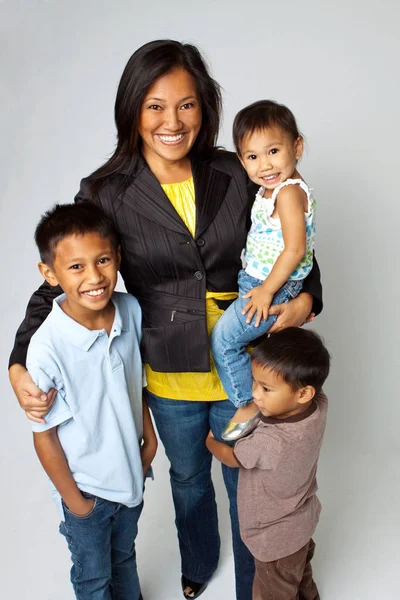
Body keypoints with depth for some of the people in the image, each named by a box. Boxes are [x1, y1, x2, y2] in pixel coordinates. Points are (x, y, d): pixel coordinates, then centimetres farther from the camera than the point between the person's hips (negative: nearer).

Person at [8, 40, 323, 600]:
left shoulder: (236, 176, -10)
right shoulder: (105, 193, -13)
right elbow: (58, 284, -8)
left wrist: (305, 299, -15)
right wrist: (20, 365, -21)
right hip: (168, 377, 1)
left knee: (250, 485, 17)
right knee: (188, 477, 27)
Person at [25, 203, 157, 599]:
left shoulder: (131, 310, -17)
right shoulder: (47, 349, -32)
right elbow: (44, 435, -19)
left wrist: (149, 434, 6)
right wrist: (74, 499, -10)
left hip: (130, 470, 5)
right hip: (86, 487, -4)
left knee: (124, 556, 31)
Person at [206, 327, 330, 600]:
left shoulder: (269, 443, -43)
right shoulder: (319, 405, -26)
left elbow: (230, 457, -18)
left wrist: (209, 439, 1)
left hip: (277, 539, -6)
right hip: (302, 522, 7)